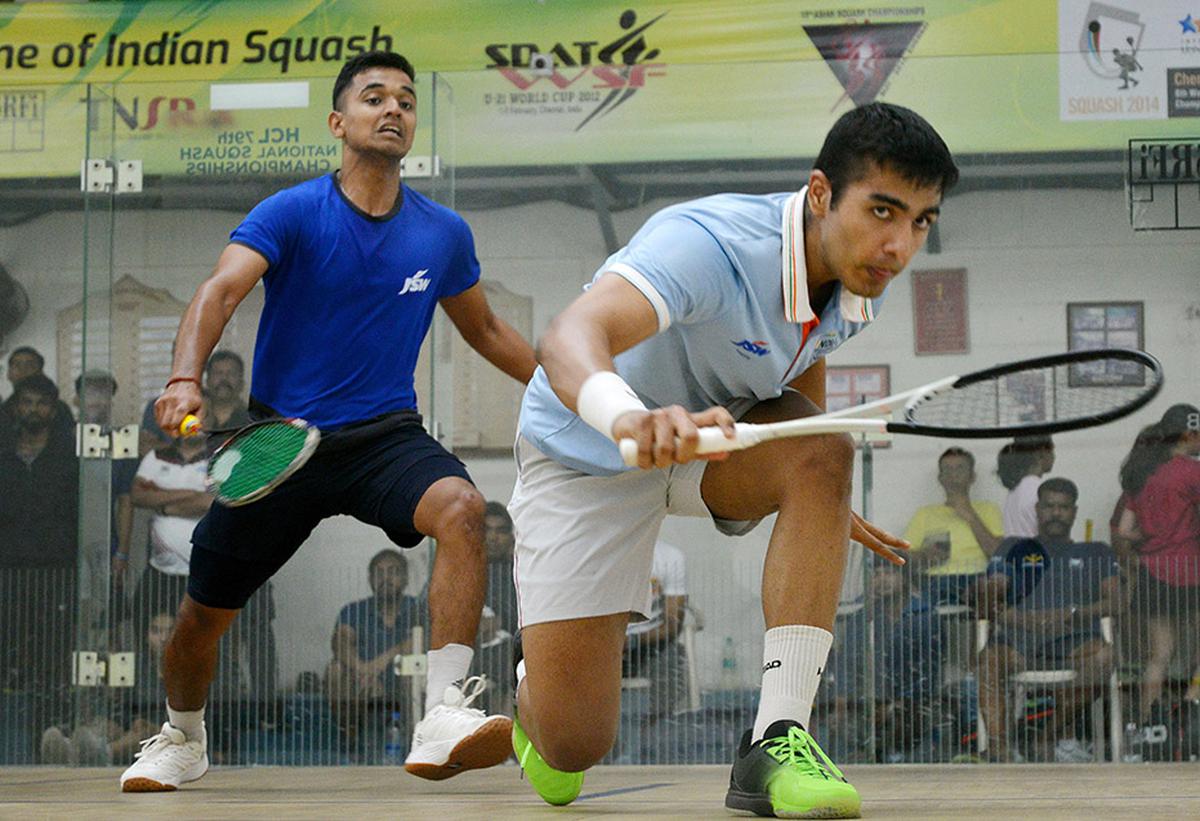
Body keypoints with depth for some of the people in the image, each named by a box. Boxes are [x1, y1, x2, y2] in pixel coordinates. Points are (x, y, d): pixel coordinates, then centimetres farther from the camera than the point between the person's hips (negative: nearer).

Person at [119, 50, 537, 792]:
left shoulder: (444, 234, 3)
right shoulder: (292, 214, -8)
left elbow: (485, 329, 20)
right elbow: (221, 291, -23)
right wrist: (186, 378, -41)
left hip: (386, 436, 1)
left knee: (460, 507, -32)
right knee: (205, 614, 7)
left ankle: (443, 723, -36)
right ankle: (182, 740, 41)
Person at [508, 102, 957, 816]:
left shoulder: (859, 280, -12)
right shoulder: (709, 245, -36)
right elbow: (571, 338, -52)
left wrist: (826, 503, 20)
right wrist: (630, 419, -74)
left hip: (717, 435, 6)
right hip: (587, 455, -5)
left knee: (821, 450, -31)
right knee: (573, 745, -9)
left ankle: (777, 741, -26)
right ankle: (535, 686, 32)